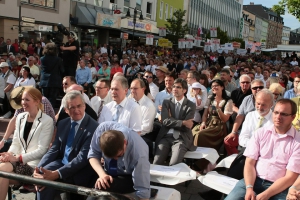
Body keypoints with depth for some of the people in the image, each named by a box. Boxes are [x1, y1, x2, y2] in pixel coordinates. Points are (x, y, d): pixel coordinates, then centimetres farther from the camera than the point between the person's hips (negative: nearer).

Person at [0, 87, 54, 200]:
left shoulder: (47, 121, -7)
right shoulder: (20, 117, 13)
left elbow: (42, 150, -12)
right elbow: (15, 143, 13)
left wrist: (18, 158, -20)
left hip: (34, 164, -5)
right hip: (18, 160, 5)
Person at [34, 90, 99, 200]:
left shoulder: (93, 127, -15)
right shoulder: (62, 124, 9)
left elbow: (83, 158, -21)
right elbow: (54, 149, 7)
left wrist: (56, 174, -29)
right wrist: (39, 167, -13)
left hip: (80, 171, -6)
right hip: (61, 162, 6)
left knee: (47, 180, -26)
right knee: (42, 175, -24)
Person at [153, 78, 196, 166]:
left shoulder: (191, 105, 2)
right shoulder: (166, 102, 9)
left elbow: (186, 127, -6)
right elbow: (165, 121, -6)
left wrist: (171, 120, -3)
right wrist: (182, 122, -14)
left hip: (181, 139, -2)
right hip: (166, 137, 2)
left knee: (173, 164, -24)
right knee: (156, 163, -18)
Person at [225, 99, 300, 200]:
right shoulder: (260, 133, 6)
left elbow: (290, 178, -7)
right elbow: (249, 163, 2)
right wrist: (249, 188, -14)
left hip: (279, 187, -1)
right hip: (254, 180, 2)